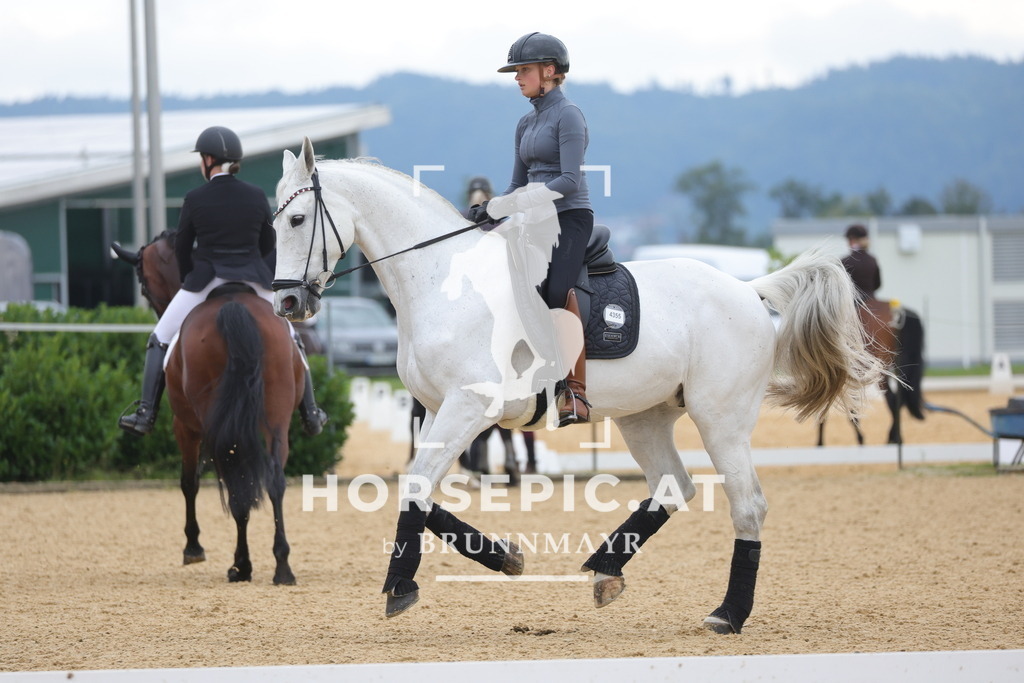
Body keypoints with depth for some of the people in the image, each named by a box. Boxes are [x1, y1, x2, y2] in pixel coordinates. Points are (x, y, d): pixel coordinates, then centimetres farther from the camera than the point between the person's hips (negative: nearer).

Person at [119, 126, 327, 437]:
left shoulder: (195, 199, -9)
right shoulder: (258, 197, -2)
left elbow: (181, 248, 1)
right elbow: (268, 246, 8)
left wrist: (189, 283, 18)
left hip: (206, 283, -2)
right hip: (254, 282, 2)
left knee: (160, 341, 12)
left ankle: (146, 414, 1)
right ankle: (310, 414, 21)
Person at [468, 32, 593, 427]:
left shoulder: (567, 116, -8)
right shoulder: (526, 125, 18)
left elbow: (569, 181, -18)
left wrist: (503, 206, -21)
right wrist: (489, 210, 1)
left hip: (571, 219, -9)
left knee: (555, 290, -32)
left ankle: (577, 393, -29)